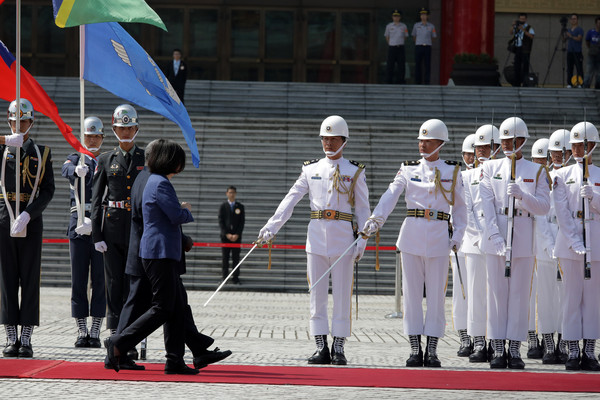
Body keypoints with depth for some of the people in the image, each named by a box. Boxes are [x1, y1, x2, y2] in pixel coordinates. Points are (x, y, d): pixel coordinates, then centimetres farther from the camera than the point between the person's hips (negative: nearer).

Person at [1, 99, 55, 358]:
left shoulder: (42, 153, 8)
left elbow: (48, 190, 0)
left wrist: (28, 215, -15)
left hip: (32, 222, 0)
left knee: (30, 281, -1)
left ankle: (26, 341, 1)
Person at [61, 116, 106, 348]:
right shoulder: (74, 160, 10)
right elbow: (67, 170, -15)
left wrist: (93, 220, -20)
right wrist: (78, 170, -41)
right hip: (78, 225, 1)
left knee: (100, 279, -2)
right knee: (79, 280, 1)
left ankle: (95, 333, 1)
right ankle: (82, 332, 5)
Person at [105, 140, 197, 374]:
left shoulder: (154, 181, 18)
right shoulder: (161, 184, -14)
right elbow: (177, 216, -17)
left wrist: (181, 210, 9)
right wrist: (187, 211, 3)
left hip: (163, 253, 11)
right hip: (160, 252, -11)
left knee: (175, 309, 9)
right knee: (162, 309, -9)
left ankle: (175, 361, 9)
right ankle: (118, 344, -9)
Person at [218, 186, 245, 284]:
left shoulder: (240, 206, 9)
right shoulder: (223, 206, 7)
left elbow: (242, 221, 4)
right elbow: (221, 221, 1)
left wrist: (237, 235, -7)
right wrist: (227, 234, -9)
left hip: (236, 236, 0)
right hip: (225, 235, 0)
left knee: (236, 257, -2)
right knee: (225, 257, -1)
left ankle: (236, 278, 0)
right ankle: (225, 278, 3)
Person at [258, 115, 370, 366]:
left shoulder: (355, 172, 6)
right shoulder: (311, 170, 11)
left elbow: (363, 209, 5)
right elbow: (290, 200, 6)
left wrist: (362, 242, -5)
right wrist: (271, 227, -5)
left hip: (343, 237, -2)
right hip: (316, 235, 2)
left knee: (341, 295, -2)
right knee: (317, 294, 1)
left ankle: (338, 349, 2)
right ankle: (321, 348, 5)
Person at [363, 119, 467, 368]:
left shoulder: (452, 171, 7)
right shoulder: (409, 170, 7)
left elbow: (459, 207, 11)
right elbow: (391, 195, -5)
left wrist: (458, 236, -1)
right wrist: (376, 219, -21)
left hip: (439, 236, -1)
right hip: (412, 234, 1)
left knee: (436, 294, -1)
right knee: (412, 293, 1)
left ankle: (432, 350, 3)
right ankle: (415, 350, 6)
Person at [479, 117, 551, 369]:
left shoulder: (536, 171, 8)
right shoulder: (490, 168, 8)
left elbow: (544, 207, 1)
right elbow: (487, 206, 0)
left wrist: (522, 195, -16)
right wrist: (495, 237, -11)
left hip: (524, 238, 0)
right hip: (494, 237, 0)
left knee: (519, 294, 0)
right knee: (497, 292, 0)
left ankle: (515, 350, 3)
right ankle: (498, 350, 4)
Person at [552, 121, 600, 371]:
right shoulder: (562, 176, 6)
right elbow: (562, 212, -2)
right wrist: (576, 243, -13)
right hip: (569, 239, -1)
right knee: (572, 296, -1)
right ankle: (573, 352, 2)